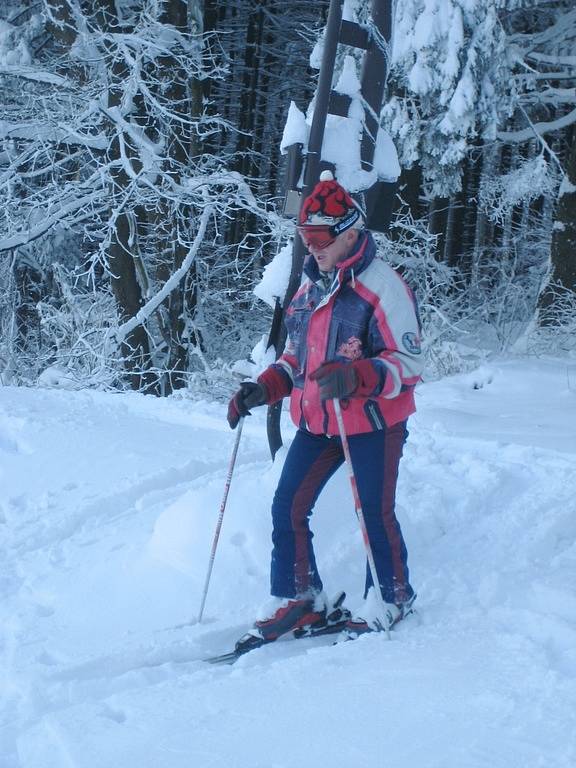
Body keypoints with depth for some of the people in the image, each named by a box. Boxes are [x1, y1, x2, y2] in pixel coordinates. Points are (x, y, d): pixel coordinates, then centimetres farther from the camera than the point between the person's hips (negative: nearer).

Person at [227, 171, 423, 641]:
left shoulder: (383, 286, -13)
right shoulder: (311, 289, 11)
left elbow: (409, 363, -18)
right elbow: (295, 359, 21)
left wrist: (356, 376, -34)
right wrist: (261, 390, 5)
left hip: (373, 424, -7)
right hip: (317, 423, 7)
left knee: (375, 512, 2)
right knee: (288, 507, 3)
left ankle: (391, 598, 22)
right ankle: (298, 598, 16)